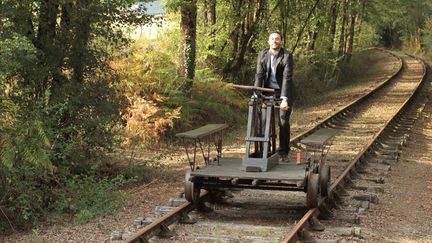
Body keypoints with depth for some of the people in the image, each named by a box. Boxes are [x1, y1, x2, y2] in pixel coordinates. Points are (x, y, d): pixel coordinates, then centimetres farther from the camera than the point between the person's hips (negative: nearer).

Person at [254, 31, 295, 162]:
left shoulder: (287, 56, -17)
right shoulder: (262, 54, -6)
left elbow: (287, 78, -24)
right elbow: (259, 75, -10)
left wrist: (284, 99, -32)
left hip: (284, 92, -3)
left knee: (284, 122, -5)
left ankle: (283, 153, 5)